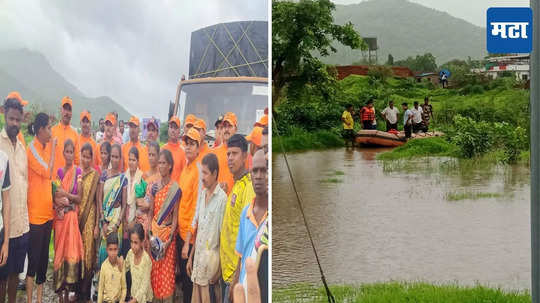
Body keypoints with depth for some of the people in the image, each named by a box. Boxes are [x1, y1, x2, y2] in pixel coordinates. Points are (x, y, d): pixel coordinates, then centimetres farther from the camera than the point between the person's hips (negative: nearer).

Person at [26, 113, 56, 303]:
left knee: (44, 257, 13)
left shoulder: (47, 146, 10)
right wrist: (53, 148, -11)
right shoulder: (32, 149, -13)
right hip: (35, 213, -8)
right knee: (34, 258, -2)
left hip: (47, 211, 8)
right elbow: (48, 173, -18)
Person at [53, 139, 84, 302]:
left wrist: (66, 194, -15)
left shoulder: (78, 172, 1)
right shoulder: (59, 172, 10)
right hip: (60, 216, 3)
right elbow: (55, 195, 10)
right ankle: (60, 289, 8)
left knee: (71, 250, -10)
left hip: (72, 215, -3)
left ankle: (69, 287, -4)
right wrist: (57, 200, -10)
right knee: (59, 250, 1)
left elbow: (79, 198, -2)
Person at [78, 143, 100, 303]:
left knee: (88, 253, -1)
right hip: (76, 216, 3)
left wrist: (97, 225, -6)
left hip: (90, 217, -3)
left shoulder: (95, 175, -2)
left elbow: (98, 200, -2)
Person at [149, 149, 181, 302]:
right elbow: (151, 212, 9)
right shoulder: (154, 187, 6)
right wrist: (149, 233, -2)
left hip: (167, 233, -4)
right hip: (154, 232, 4)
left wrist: (169, 239, -16)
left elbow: (175, 216, -8)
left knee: (167, 271, -1)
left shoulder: (175, 189, -8)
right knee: (154, 270, 8)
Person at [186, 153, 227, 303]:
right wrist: (190, 257, 14)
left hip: (212, 258, -7)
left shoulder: (222, 198, -13)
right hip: (198, 256, 7)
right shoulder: (201, 195, 10)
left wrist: (220, 268, -13)